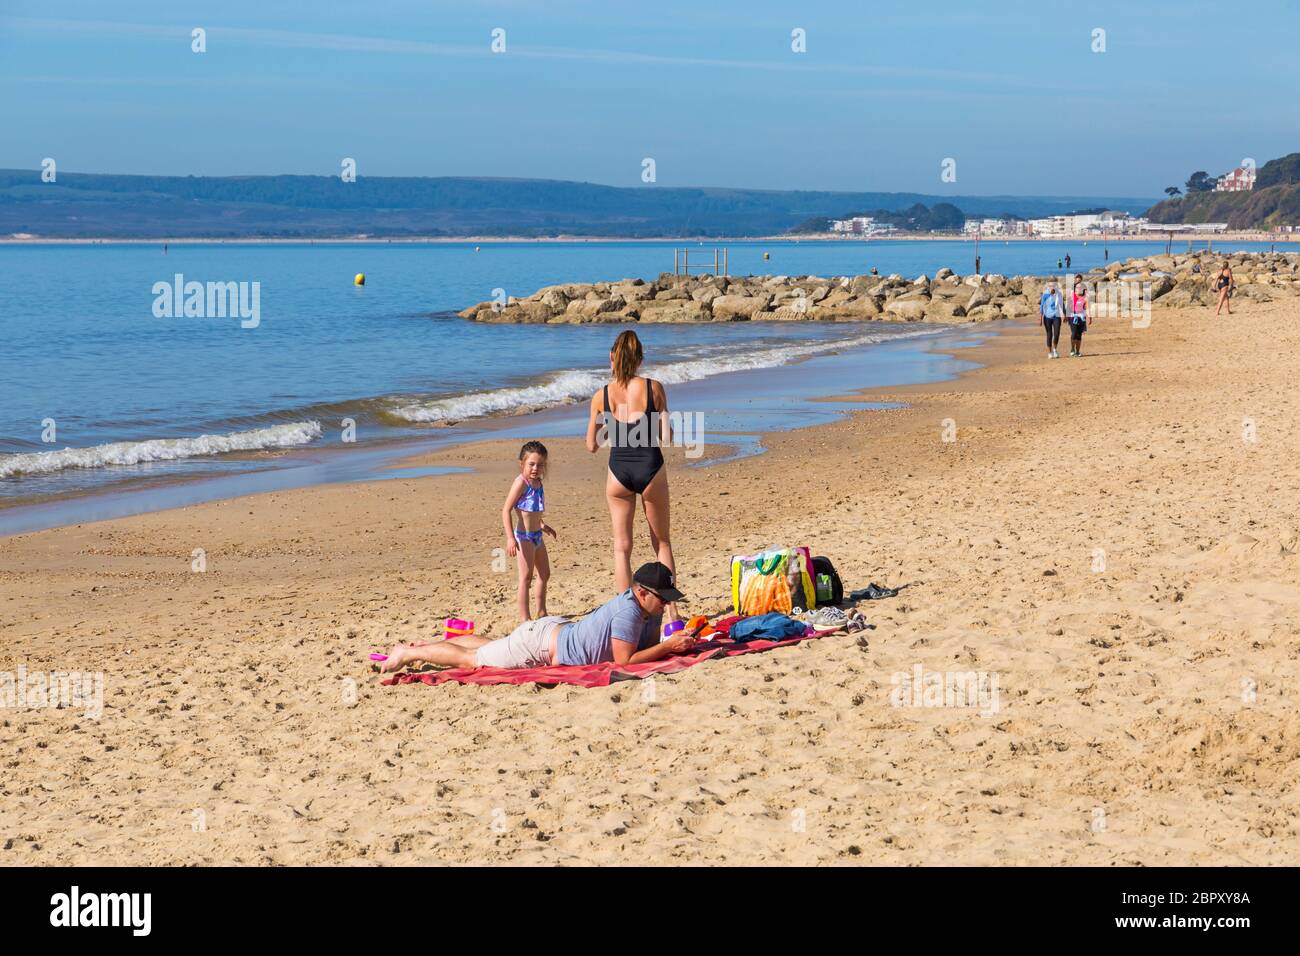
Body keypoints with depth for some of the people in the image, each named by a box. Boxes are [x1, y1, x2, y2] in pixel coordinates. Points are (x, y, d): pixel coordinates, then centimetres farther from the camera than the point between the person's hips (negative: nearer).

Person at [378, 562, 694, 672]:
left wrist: (678, 643, -16)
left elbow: (649, 644, 4)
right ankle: (409, 653, 24)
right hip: (543, 643, -9)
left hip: (556, 631, 9)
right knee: (472, 659, 7)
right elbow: (624, 660, -33)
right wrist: (667, 647, -32)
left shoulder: (650, 610, -5)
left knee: (490, 646, 30)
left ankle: (430, 645, 48)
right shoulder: (628, 611, -33)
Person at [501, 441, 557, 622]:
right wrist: (510, 538, -27)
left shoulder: (537, 482, 7)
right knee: (526, 577, -6)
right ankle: (524, 617, -1)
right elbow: (506, 510, -20)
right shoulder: (521, 482, -18)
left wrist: (542, 525, 35)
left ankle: (541, 612, 29)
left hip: (536, 535, 9)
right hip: (524, 537, -9)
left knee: (544, 574, 17)